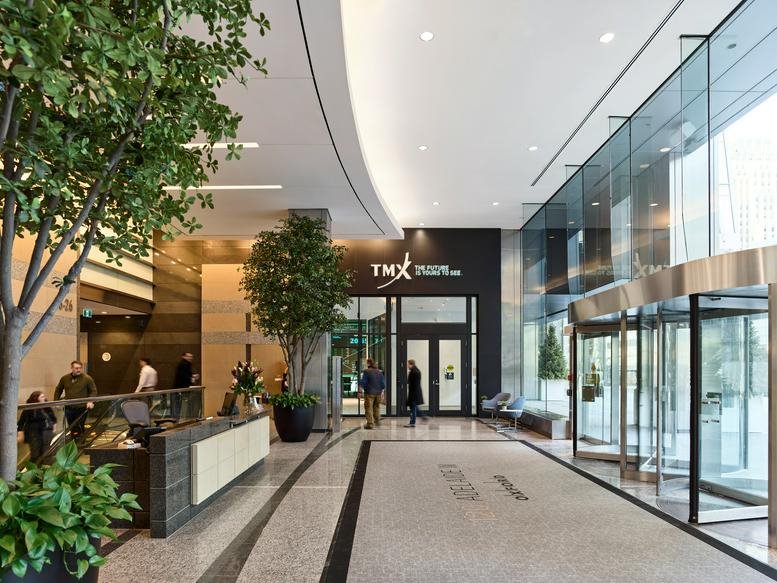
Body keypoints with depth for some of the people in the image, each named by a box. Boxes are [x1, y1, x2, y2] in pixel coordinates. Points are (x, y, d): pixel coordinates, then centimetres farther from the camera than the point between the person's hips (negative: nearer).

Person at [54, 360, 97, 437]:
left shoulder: (87, 378, -3)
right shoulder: (65, 378, 6)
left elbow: (93, 391, 0)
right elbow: (58, 390, 19)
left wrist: (90, 401, -13)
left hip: (81, 408, -3)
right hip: (68, 408, 3)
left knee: (79, 428, -1)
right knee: (71, 427, 9)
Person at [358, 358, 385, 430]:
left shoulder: (366, 371, -10)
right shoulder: (379, 372, 9)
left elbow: (363, 382, -10)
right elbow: (383, 383, 11)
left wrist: (360, 390, -3)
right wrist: (382, 392, 16)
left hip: (369, 393, -6)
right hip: (378, 393, 6)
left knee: (369, 408, -2)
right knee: (376, 407, 18)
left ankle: (370, 424, -6)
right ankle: (377, 422, 26)